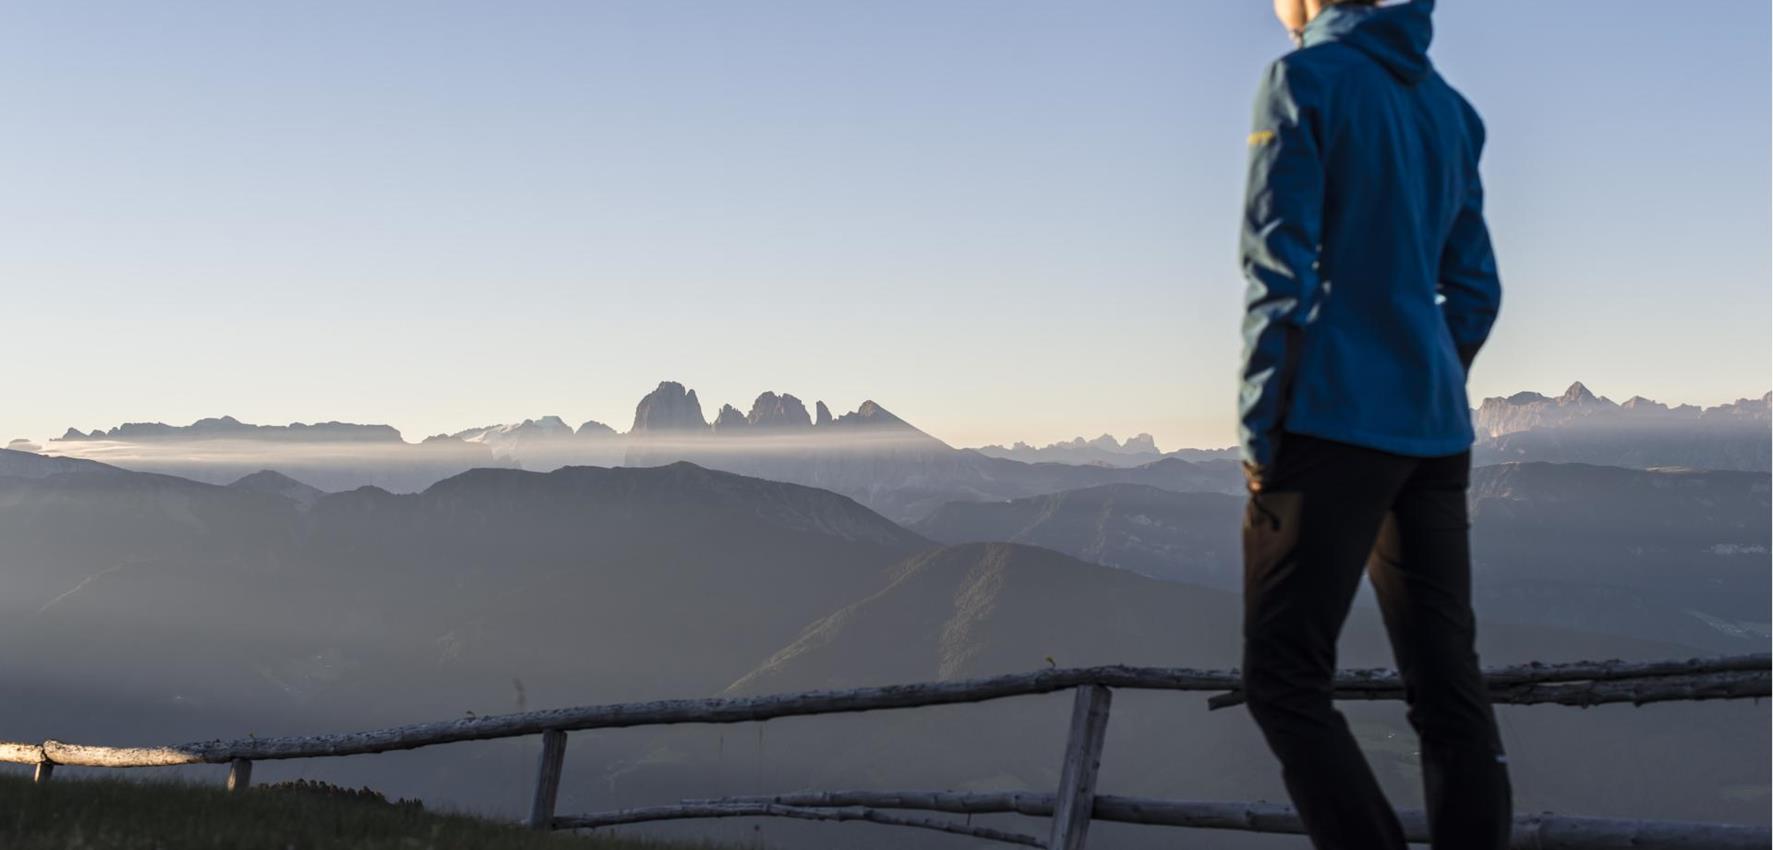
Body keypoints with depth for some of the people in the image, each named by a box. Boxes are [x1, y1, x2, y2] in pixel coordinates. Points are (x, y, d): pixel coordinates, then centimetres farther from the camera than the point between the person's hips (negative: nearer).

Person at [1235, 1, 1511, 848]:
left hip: (1333, 423, -7)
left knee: (1284, 679, -4)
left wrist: (1259, 432, -9)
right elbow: (1474, 291, 16)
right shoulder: (1447, 106, 16)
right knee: (1448, 684, 6)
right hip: (1434, 431, 7)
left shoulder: (1304, 80, -5)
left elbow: (1280, 275, -11)